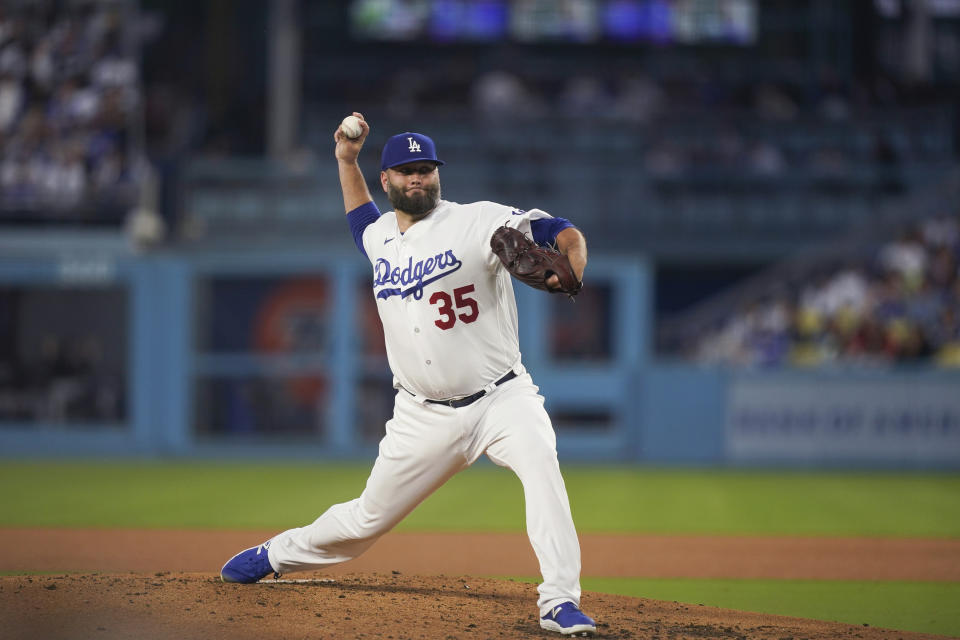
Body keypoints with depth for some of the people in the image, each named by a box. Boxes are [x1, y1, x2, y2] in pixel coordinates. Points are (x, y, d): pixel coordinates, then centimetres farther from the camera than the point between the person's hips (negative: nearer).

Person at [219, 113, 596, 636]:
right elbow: (360, 218, 35)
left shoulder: (475, 222, -10)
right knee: (366, 520, 11)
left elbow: (563, 232, -14)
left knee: (540, 464, -34)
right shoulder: (380, 238, 9)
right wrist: (346, 159, 24)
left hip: (500, 397, -4)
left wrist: (570, 273, -35)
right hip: (425, 413, 4)